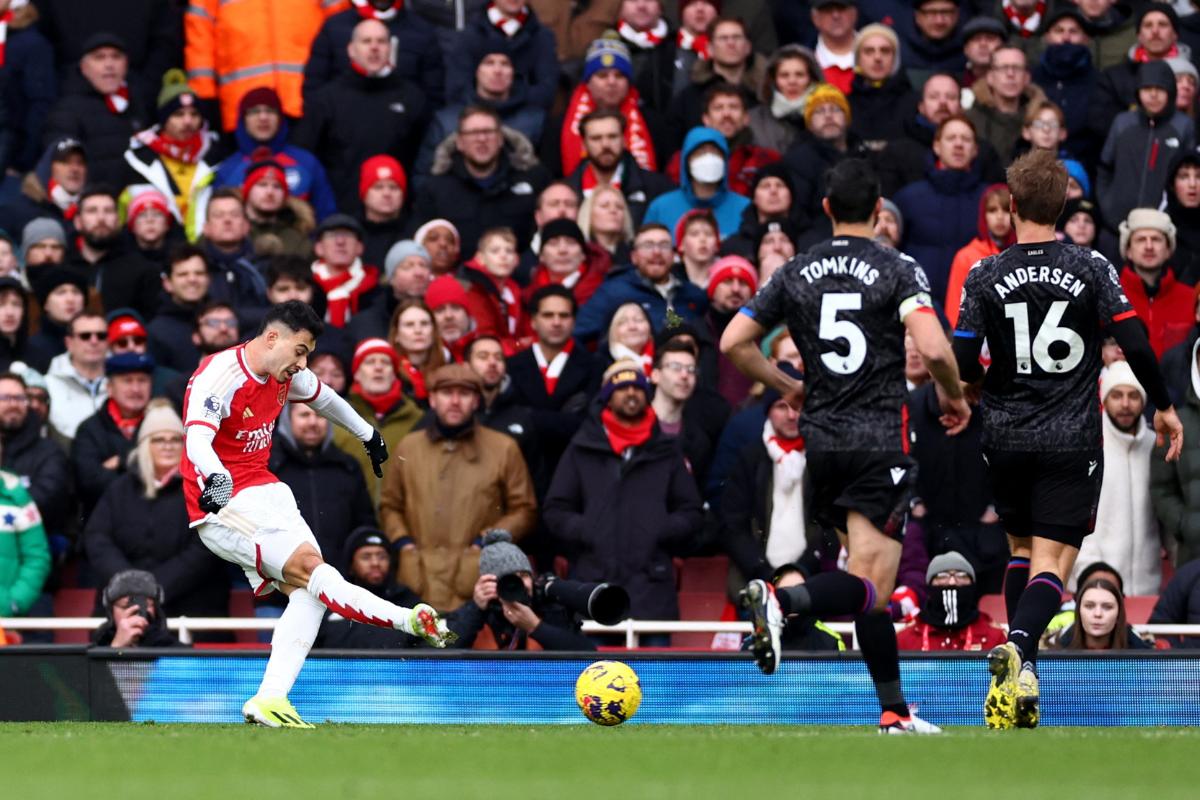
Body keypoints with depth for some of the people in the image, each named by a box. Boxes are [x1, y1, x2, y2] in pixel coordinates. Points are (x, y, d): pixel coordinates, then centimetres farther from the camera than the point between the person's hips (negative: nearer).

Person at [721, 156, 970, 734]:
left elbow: (733, 343, 7)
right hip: (881, 438, -5)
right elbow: (933, 348, -17)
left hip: (821, 440, 5)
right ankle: (780, 601, -37)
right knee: (869, 584, -10)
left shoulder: (795, 274, 8)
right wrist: (954, 396, 3)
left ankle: (894, 709, 12)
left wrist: (785, 385, 23)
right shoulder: (897, 271, -4)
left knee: (873, 582, 13)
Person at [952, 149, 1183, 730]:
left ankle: (1016, 655, 10)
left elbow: (962, 366, -5)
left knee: (1021, 548, 19)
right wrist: (1163, 406, 7)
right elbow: (1135, 343, -7)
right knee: (1052, 559, -3)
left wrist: (978, 381, 19)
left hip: (1006, 440, 1)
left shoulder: (985, 278, -4)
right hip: (1072, 439, -1)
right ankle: (1021, 651, -29)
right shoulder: (1092, 269, -5)